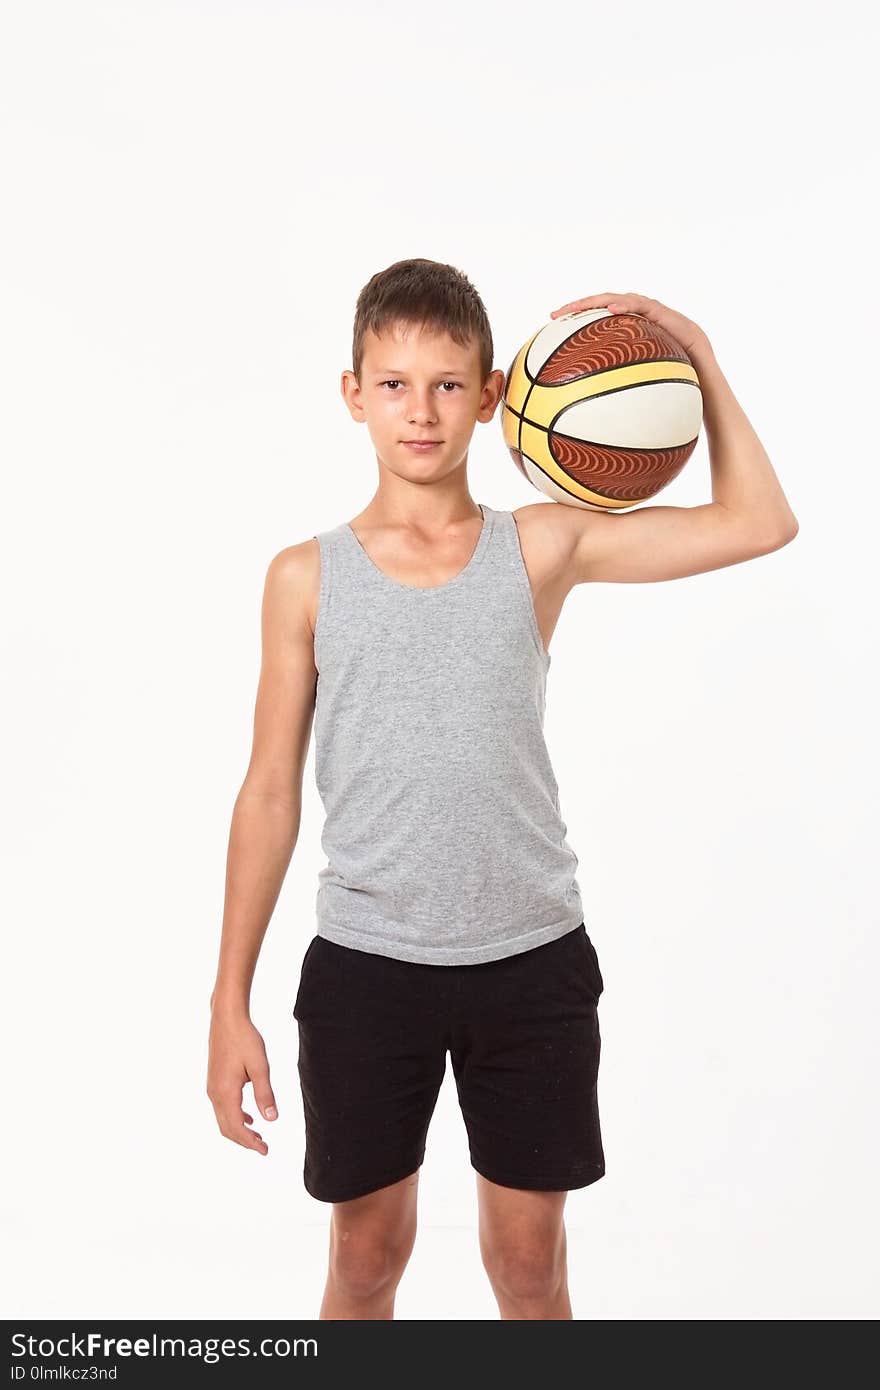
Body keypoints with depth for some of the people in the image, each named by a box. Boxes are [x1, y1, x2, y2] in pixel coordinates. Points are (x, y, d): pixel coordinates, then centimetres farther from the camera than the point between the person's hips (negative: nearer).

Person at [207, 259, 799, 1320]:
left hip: (531, 961, 1)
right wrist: (230, 1004, -1)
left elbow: (757, 523, -3)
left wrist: (696, 355, -5)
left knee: (530, 1263, 17)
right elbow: (271, 792, -1)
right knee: (366, 1255, 17)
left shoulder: (542, 546, -1)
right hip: (365, 964, 0)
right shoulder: (307, 577, -2)